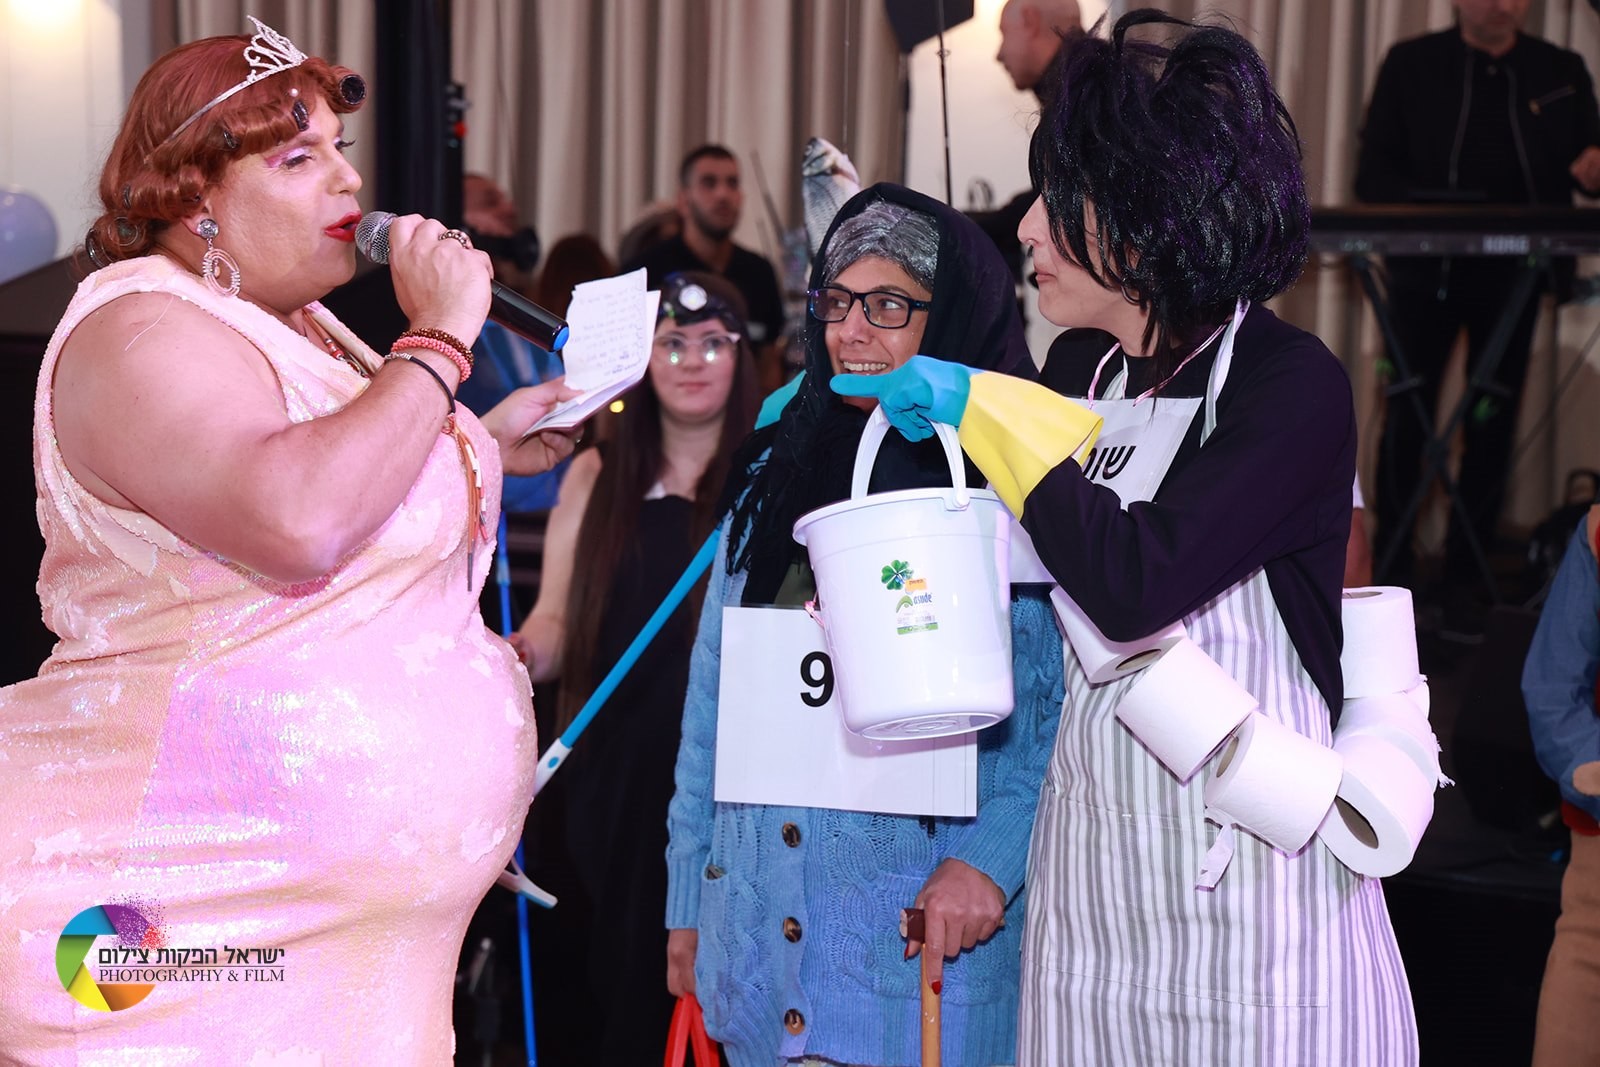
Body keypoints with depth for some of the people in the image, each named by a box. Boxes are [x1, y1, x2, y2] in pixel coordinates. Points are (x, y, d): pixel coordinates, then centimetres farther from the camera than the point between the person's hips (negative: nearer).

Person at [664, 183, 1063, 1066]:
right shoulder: (776, 473, 12)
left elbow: (1060, 704, -9)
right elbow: (714, 692, 13)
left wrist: (991, 859, -22)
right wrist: (688, 897, 12)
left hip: (926, 928, -4)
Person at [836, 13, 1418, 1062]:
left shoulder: (1292, 385, -14)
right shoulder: (1076, 367, 6)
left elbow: (1133, 582, -26)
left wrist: (985, 410, -15)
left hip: (1245, 870, -6)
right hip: (1091, 857, 6)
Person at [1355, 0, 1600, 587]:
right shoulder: (1410, 65, 3)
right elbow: (1373, 172, 0)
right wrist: (1424, 217, -18)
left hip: (1514, 270, 2)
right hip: (1425, 267, -2)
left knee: (1492, 423, 5)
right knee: (1406, 417, -1)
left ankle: (1470, 561, 13)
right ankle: (1391, 562, 8)